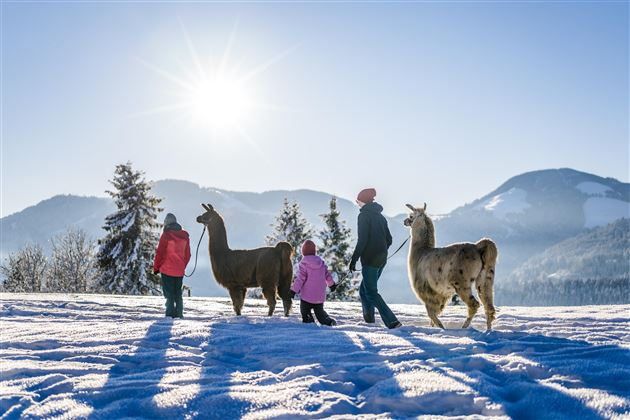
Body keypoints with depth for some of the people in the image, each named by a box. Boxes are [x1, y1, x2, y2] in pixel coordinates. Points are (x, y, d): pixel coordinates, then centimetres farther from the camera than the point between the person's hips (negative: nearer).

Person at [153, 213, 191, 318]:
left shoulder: (166, 235, -11)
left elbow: (160, 253, -9)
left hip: (167, 269, -5)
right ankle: (179, 312, 14)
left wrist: (156, 267, 1)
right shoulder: (185, 236, 6)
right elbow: (187, 254, 11)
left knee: (168, 291, 2)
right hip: (179, 270, 5)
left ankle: (171, 312, -2)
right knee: (178, 292, 15)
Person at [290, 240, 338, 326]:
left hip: (307, 296, -5)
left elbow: (300, 279, -15)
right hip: (320, 296, 5)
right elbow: (327, 275, 13)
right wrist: (332, 284, 30)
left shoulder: (304, 263, -11)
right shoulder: (321, 262, 4)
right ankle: (329, 321, 1)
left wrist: (293, 290, -11)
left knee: (305, 313, 8)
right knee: (320, 312, 21)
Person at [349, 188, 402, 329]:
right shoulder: (380, 216, 15)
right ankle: (369, 319, 19)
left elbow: (362, 240, -18)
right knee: (364, 290, 19)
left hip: (369, 260, -8)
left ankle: (392, 321, -15)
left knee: (371, 293, -5)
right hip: (381, 259, 8)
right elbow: (389, 240, 17)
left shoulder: (364, 215, -10)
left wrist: (354, 259, -14)